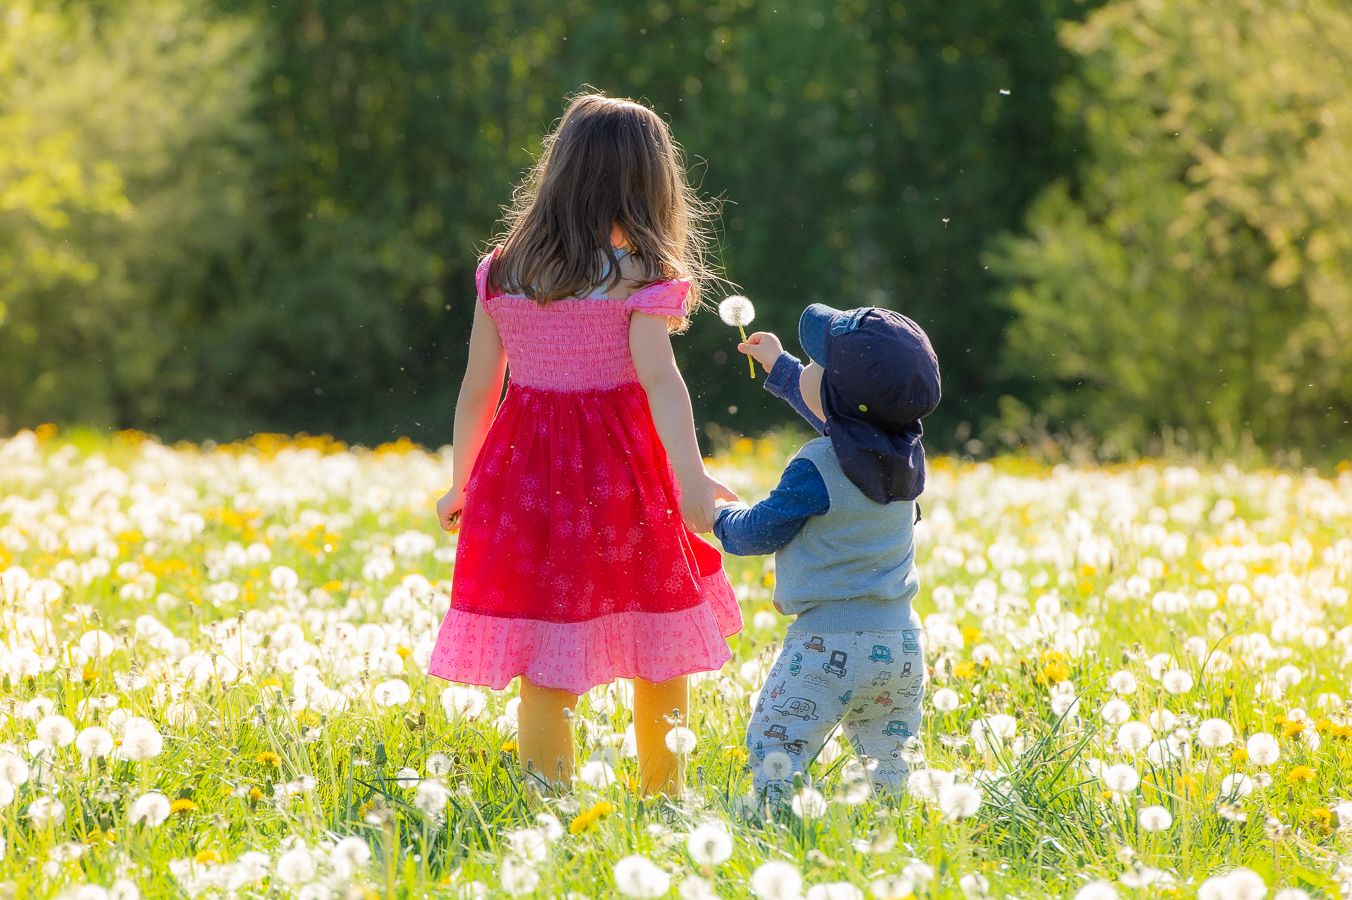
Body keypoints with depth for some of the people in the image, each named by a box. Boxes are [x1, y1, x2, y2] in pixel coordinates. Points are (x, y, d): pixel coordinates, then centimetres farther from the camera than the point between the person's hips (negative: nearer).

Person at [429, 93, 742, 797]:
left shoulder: (502, 271, 3)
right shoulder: (639, 279, -8)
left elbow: (477, 388, 7)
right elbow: (659, 380, -19)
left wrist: (460, 486, 18)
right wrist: (692, 482, -24)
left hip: (525, 474, 3)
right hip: (621, 472, -3)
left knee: (545, 667, 3)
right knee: (660, 653, 14)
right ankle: (663, 800, 24)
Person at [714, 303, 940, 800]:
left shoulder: (817, 470, -16)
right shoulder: (906, 454, 7)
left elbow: (759, 532, -6)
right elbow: (839, 421, 27)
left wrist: (724, 518, 18)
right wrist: (779, 368, 39)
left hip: (829, 646, -7)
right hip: (902, 639, 7)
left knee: (774, 749, -5)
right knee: (891, 755, 15)